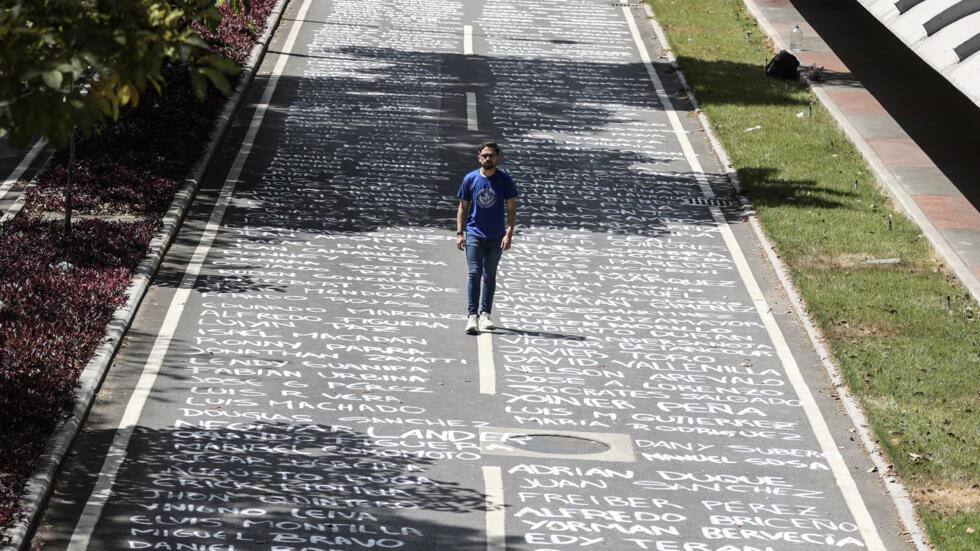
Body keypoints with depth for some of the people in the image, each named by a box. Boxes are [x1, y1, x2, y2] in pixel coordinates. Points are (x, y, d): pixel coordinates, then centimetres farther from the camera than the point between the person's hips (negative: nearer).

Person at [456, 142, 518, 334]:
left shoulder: (505, 180, -1)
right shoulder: (470, 179, 1)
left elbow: (511, 208, 1)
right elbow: (463, 208, 7)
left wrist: (509, 234, -9)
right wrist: (459, 233, -1)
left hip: (496, 237, 1)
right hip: (474, 234, -1)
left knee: (490, 277, 10)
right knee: (474, 274, -10)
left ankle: (485, 314, 20)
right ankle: (472, 316, -13)